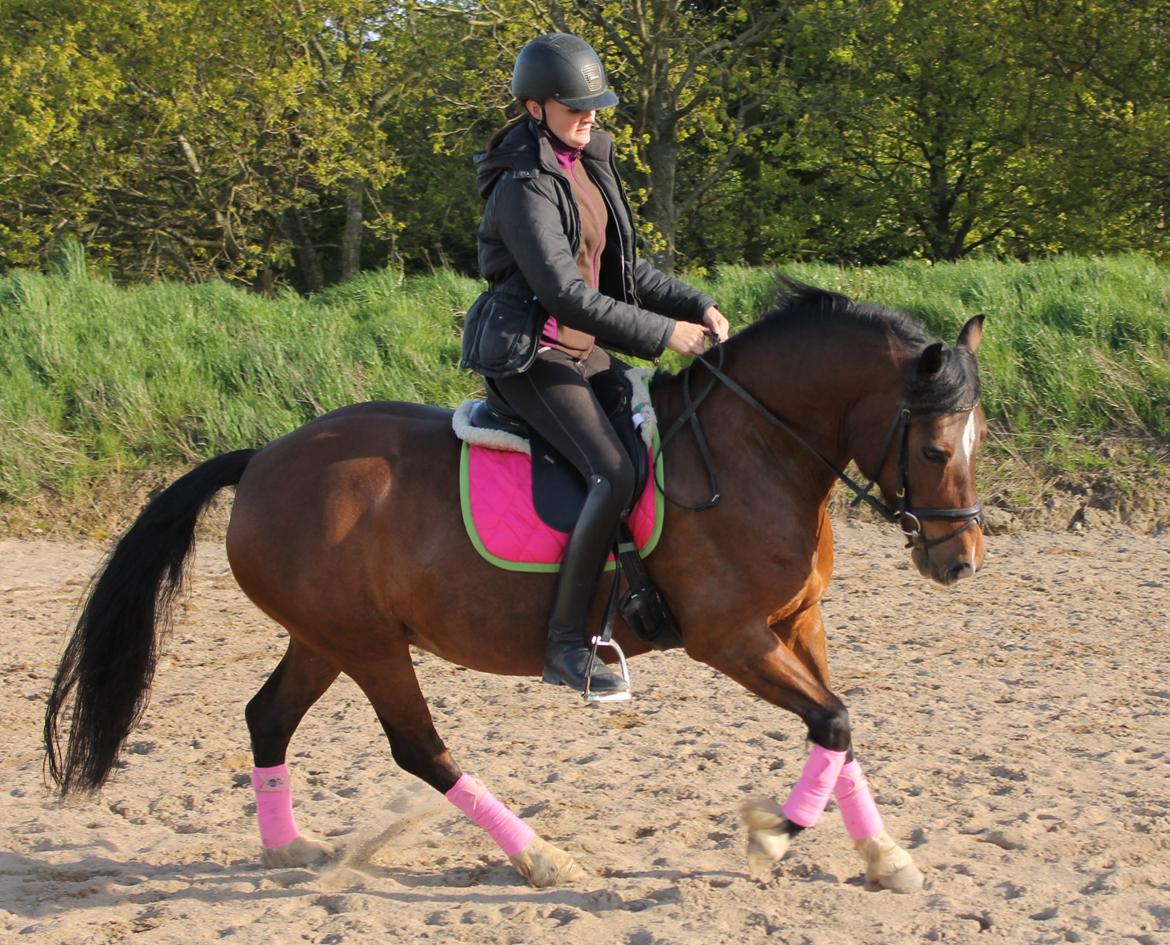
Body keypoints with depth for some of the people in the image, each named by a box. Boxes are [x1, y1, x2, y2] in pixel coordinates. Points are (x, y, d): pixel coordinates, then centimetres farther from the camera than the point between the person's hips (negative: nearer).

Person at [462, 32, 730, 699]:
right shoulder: (525, 187, -16)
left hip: (584, 352, 10)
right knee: (615, 474, -25)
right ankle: (567, 643, -21)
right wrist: (662, 334, -20)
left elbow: (626, 268, 17)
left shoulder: (589, 165, 11)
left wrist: (696, 306, 3)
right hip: (530, 354, -10)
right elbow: (565, 294, -22)